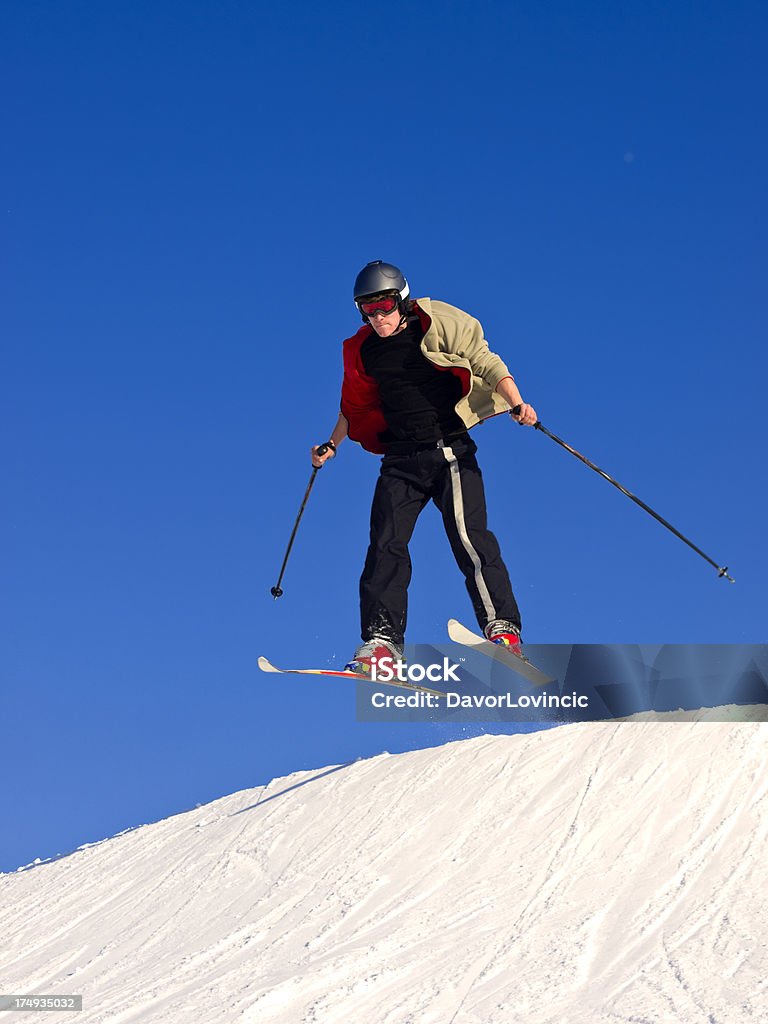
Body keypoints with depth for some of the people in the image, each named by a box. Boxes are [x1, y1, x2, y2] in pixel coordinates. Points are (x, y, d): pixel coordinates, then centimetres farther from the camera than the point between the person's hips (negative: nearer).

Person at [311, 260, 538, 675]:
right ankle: (382, 640, -8)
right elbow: (355, 405, 26)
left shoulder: (440, 325, -2)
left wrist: (516, 404, -17)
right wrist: (332, 444, 20)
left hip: (451, 450, -4)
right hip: (401, 458, 4)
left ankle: (503, 628, -15)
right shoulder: (362, 351, 10)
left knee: (469, 536, -18)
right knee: (386, 544, -9)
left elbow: (487, 364, -3)